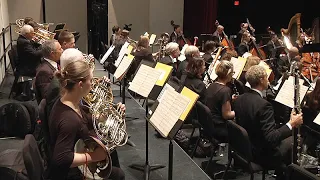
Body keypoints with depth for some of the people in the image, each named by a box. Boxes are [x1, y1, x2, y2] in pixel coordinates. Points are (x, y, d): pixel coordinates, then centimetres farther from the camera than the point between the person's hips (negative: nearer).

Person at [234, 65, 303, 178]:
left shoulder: (239, 99, -4)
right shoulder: (263, 105, -29)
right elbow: (271, 138, -31)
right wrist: (291, 124, -23)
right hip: (263, 155, -8)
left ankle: (280, 172, 35)